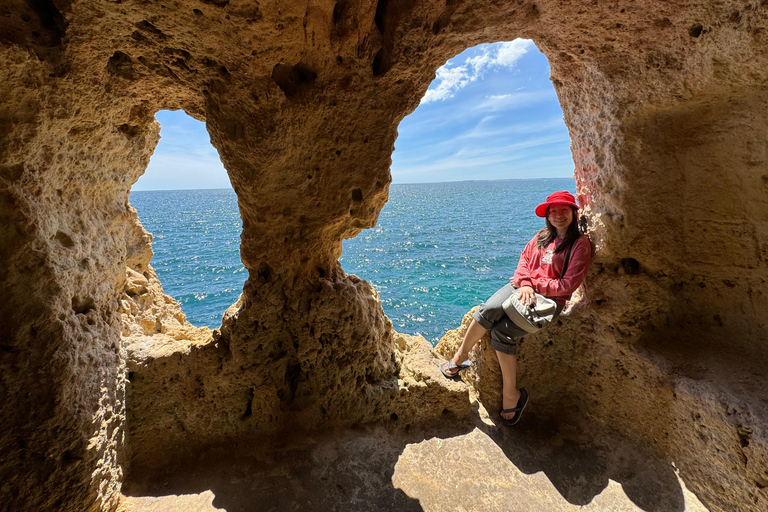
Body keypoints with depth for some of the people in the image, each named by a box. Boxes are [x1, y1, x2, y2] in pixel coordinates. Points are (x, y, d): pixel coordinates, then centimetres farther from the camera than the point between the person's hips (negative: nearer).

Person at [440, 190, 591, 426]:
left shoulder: (580, 244, -3)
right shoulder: (542, 236, 15)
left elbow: (568, 285, -10)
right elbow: (524, 259, 8)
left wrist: (534, 283, -10)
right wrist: (525, 283, -12)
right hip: (522, 287, 4)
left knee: (502, 331, -26)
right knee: (488, 309, -29)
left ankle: (511, 394, -10)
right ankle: (459, 357, -16)